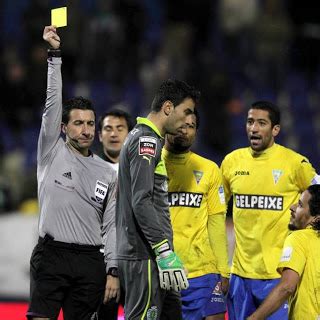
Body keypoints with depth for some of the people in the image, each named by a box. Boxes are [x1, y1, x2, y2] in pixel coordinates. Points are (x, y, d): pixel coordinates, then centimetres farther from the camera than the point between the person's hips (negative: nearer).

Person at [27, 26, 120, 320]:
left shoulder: (108, 174, 13)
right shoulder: (52, 153, 5)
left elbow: (111, 226, 12)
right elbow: (53, 102, -3)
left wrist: (113, 271, 3)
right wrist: (54, 55, -11)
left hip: (90, 262, 3)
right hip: (51, 255, -3)